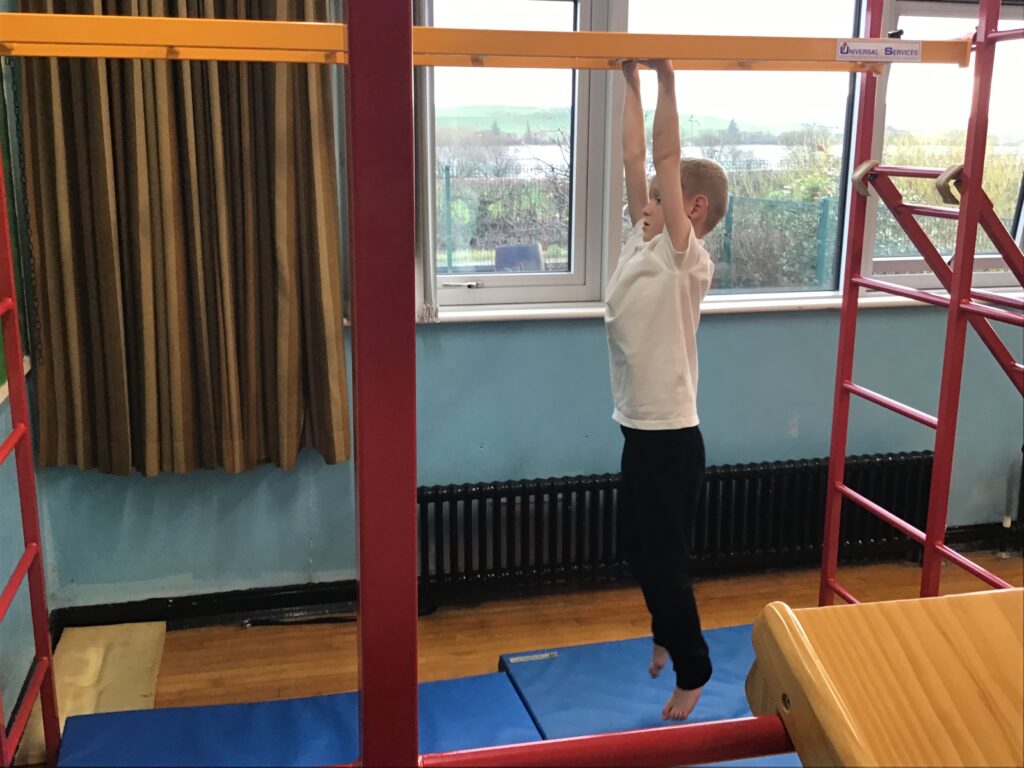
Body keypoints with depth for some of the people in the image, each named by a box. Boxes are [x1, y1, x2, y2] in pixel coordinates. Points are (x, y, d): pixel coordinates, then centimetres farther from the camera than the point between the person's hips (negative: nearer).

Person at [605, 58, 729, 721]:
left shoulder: (687, 261, -16)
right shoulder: (645, 243, 6)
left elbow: (667, 160, -22)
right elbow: (634, 160, 5)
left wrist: (667, 80, -21)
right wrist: (631, 84, 6)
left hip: (669, 436, -9)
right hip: (643, 430, 9)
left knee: (663, 557, 4)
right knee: (640, 547, 23)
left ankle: (693, 671, 24)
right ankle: (668, 635, 45)